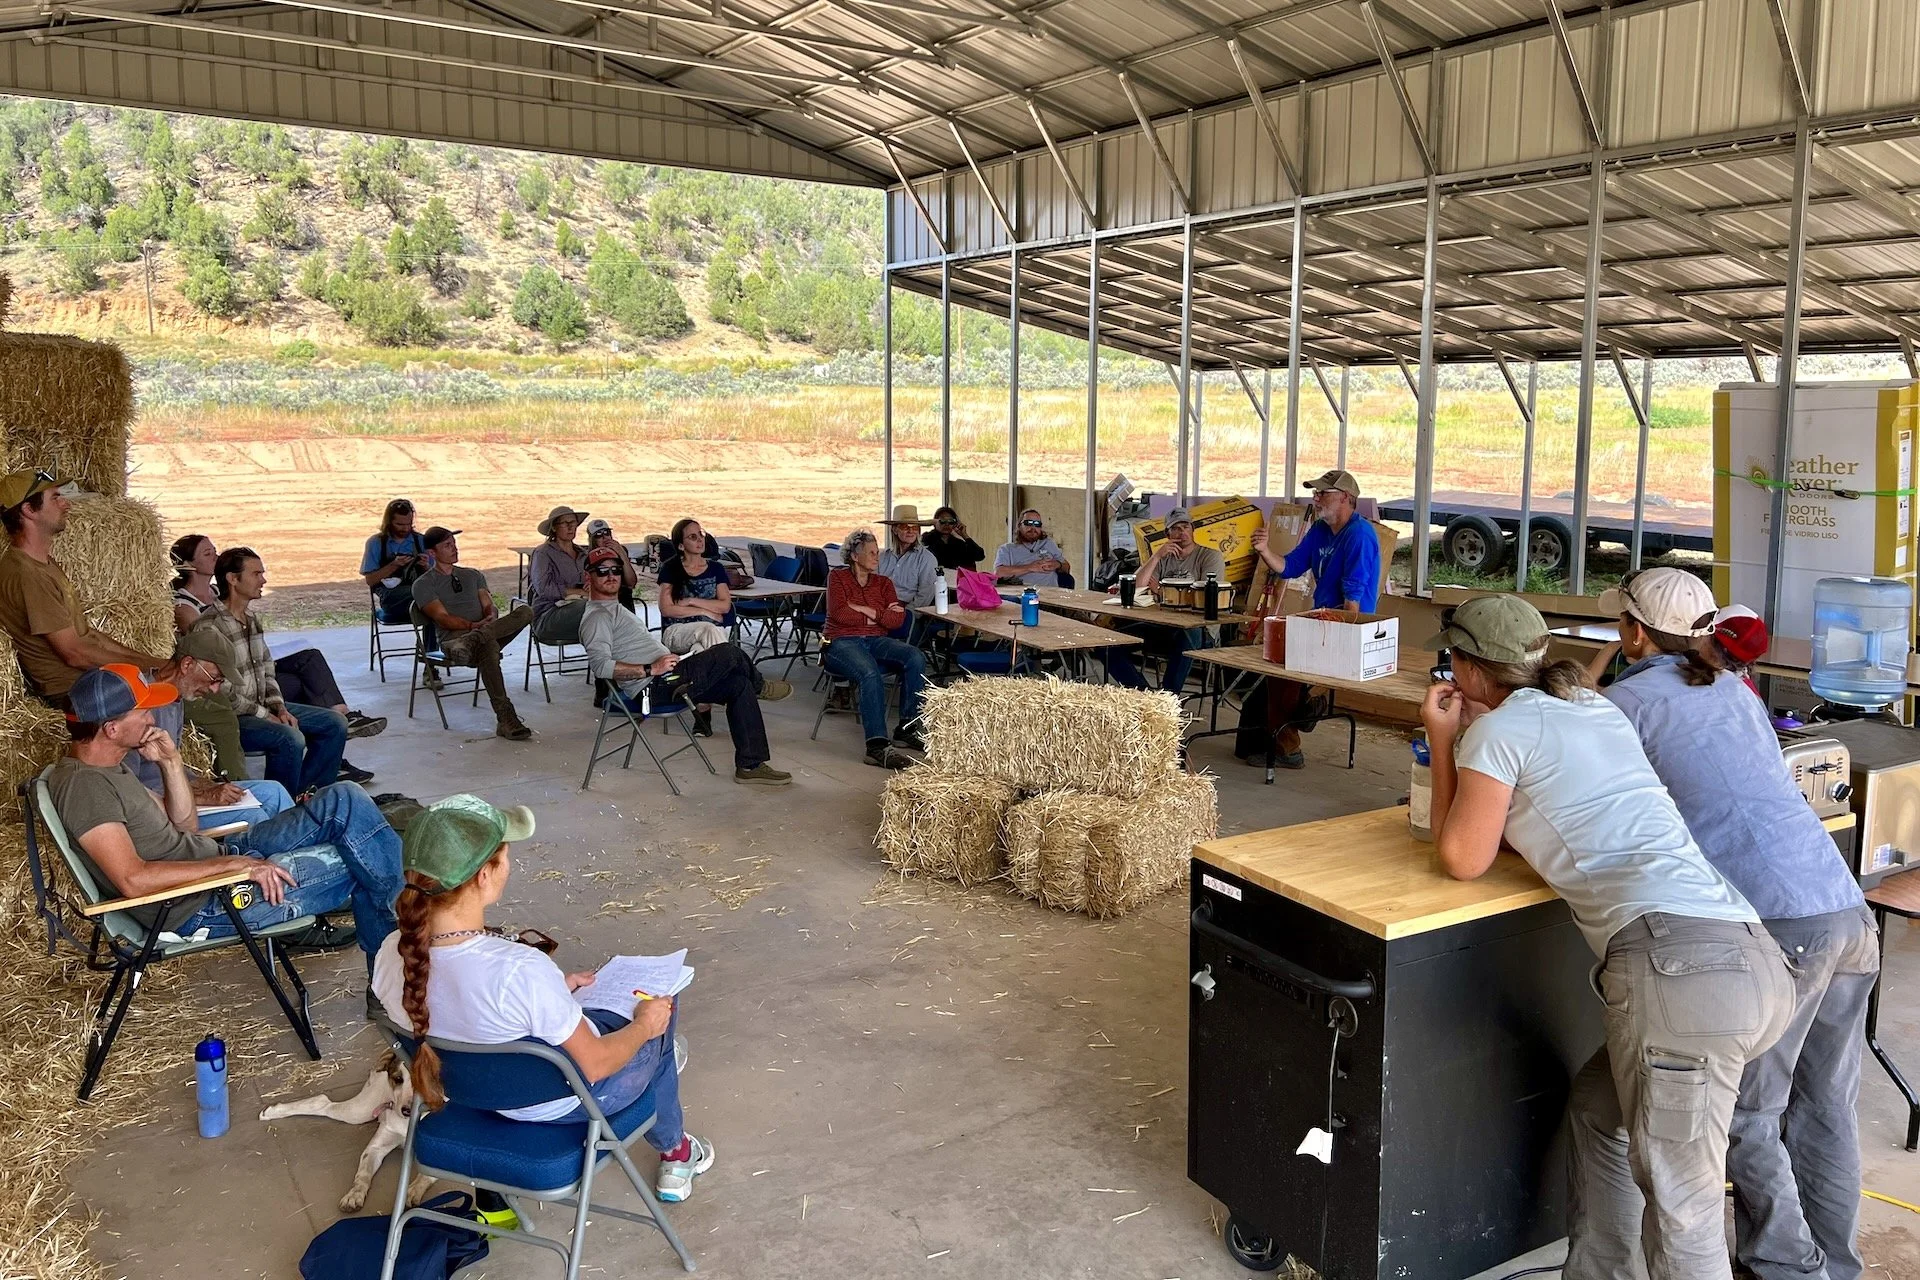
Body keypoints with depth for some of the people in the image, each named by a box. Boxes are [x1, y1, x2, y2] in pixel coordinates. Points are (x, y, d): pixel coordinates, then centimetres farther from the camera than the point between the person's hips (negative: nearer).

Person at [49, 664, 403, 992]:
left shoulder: (108, 767, 12)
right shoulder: (82, 784, -19)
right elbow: (133, 880, -28)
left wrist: (171, 762, 2)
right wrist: (234, 864, -25)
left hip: (216, 857, 10)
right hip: (198, 907, -10)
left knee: (345, 800, -2)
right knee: (358, 864, -14)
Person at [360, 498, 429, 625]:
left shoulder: (421, 541, 15)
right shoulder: (375, 543, 10)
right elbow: (369, 580, 5)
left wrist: (425, 567, -7)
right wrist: (394, 565, -9)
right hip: (390, 596, -3)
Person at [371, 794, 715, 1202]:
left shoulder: (391, 956, -21)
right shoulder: (522, 971, -41)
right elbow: (594, 1065, -24)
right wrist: (643, 1026, -5)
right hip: (565, 1102, -5)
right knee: (660, 1012, 24)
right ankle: (674, 1151, 44)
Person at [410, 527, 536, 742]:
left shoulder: (473, 575, 29)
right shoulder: (424, 585, 12)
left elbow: (489, 606, 16)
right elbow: (442, 618, -3)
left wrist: (491, 618, -9)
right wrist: (472, 625, -20)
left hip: (490, 630, 5)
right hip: (453, 639, -5)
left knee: (526, 611, -24)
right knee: (488, 646, -41)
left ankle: (477, 637, -46)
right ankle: (505, 718, -46)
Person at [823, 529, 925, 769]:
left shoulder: (883, 583, 19)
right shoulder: (837, 577, 9)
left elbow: (897, 620, 4)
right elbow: (839, 614, -9)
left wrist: (866, 610, -6)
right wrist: (881, 614, -3)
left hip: (876, 641, 5)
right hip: (841, 642, -5)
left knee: (916, 658, -25)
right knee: (871, 673, -37)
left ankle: (907, 729, -18)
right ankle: (877, 746, -42)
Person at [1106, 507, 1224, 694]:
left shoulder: (1211, 557, 4)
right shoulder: (1164, 559, 19)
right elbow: (1138, 587, 5)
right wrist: (1157, 555, -5)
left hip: (1200, 631, -5)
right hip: (1163, 628, 5)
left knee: (1188, 633, -43)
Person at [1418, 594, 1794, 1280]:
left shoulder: (1499, 728, 1)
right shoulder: (1596, 707, 24)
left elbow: (1463, 858, 6)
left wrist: (1443, 740, 13)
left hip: (1677, 962, -9)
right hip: (1757, 960, 9)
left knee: (1681, 1206, -2)